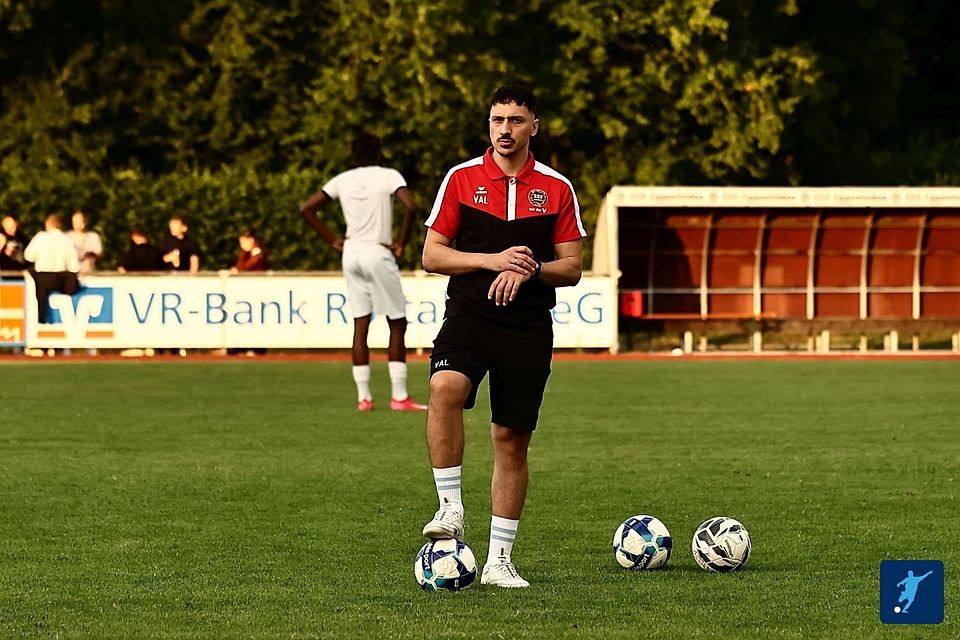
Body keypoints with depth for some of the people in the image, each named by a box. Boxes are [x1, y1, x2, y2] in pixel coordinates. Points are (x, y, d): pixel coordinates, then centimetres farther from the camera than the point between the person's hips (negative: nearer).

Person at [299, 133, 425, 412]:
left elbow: (306, 208, 7)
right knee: (397, 324, 3)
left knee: (360, 324, 8)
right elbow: (410, 206, -22)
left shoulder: (343, 180, 7)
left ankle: (363, 396, 4)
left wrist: (332, 240, 8)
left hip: (351, 253, 5)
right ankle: (399, 395, -2)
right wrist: (401, 243, -11)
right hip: (378, 253, -5)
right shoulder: (389, 176, -6)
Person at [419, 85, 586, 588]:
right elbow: (432, 255, 2)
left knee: (512, 441, 4)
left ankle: (499, 560, 12)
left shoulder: (557, 189, 6)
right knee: (445, 389, -32)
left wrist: (530, 269, -13)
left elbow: (572, 267, 7)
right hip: (468, 316, -1)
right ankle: (450, 508, -26)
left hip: (529, 328, 1)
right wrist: (492, 260, -12)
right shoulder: (461, 179, 4)